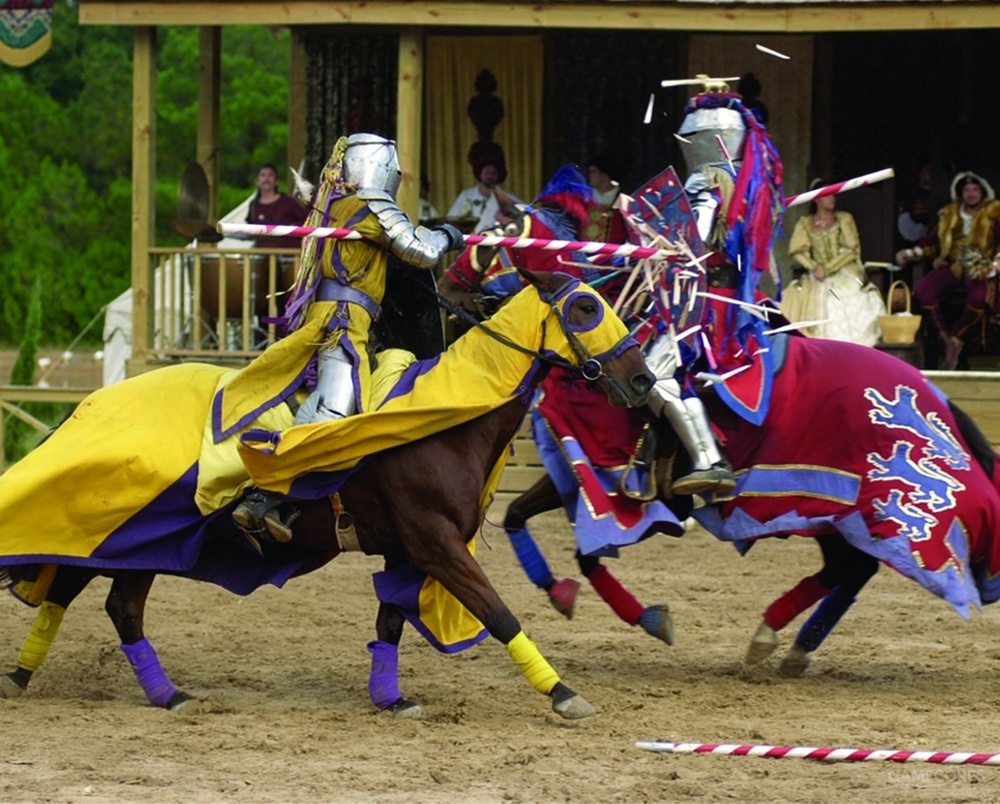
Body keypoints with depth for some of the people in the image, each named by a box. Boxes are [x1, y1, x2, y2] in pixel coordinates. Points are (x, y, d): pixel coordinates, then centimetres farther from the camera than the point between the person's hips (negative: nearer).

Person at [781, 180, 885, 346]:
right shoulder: (805, 224, 10)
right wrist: (815, 267, -13)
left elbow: (853, 250, 0)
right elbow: (797, 251, 3)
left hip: (845, 275, -1)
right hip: (817, 278, 1)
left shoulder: (844, 219, 7)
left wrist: (828, 268, -10)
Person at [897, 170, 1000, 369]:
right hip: (954, 268, 4)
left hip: (981, 270, -4)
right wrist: (910, 254, 4)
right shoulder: (950, 214, 17)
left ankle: (954, 338, -16)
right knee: (922, 288, -22)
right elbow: (933, 243, 17)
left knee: (979, 295, -38)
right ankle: (946, 340, -19)